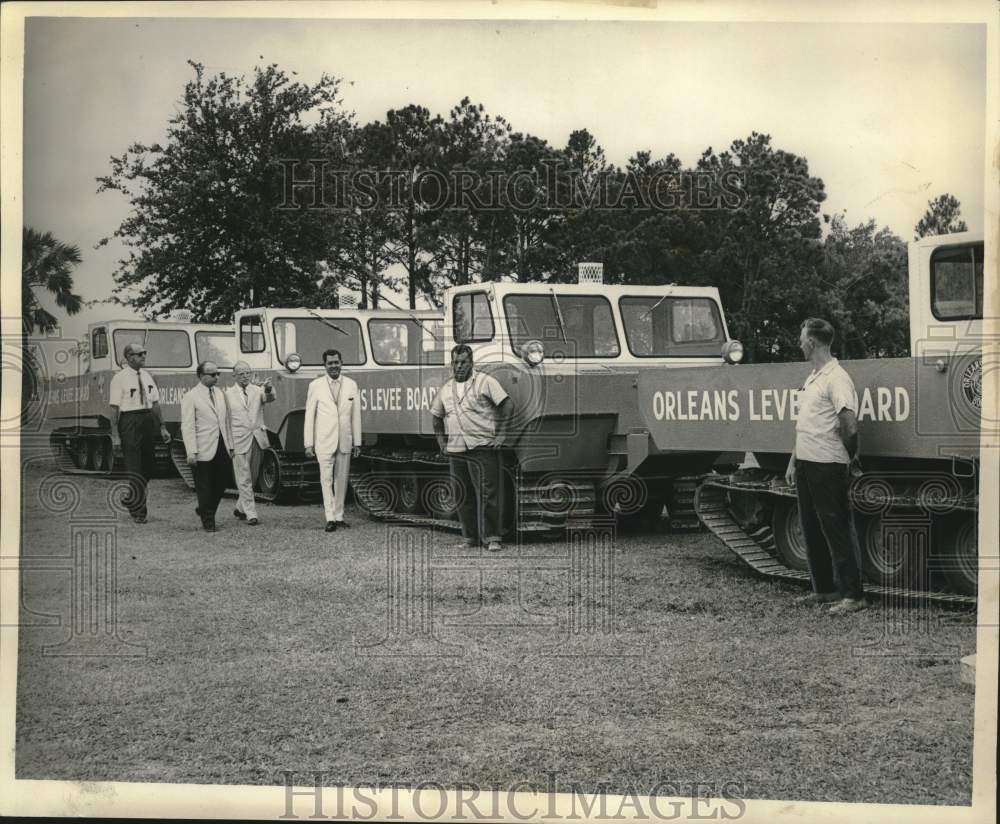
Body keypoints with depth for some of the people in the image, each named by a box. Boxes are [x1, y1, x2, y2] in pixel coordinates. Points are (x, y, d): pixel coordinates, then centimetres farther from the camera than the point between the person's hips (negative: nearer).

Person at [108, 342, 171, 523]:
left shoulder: (147, 376, 10)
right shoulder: (119, 379, -9)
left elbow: (155, 403, 14)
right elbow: (114, 408, -11)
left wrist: (162, 427, 13)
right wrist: (115, 435, -14)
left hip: (149, 420, 6)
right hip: (129, 422, -6)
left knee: (148, 464, 12)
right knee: (134, 468, -1)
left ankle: (139, 501, 30)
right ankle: (137, 510, 8)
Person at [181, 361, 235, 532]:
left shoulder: (220, 394, 13)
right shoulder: (190, 397, -6)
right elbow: (187, 427, -10)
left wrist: (230, 445, 13)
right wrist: (191, 452, -17)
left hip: (222, 449, 6)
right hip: (204, 450, -6)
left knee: (222, 482, 10)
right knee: (204, 487, 2)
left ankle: (204, 510, 31)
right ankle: (208, 520, 15)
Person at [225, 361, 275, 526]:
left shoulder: (257, 390, 5)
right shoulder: (228, 394, 0)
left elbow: (269, 398, -17)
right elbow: (225, 421, 2)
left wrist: (268, 389, -40)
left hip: (258, 438, 3)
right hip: (239, 441, -3)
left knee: (253, 477, 13)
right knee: (244, 480, -3)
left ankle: (240, 509, 29)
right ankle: (250, 514, 1)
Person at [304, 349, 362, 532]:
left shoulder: (351, 385, 6)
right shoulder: (315, 386, 0)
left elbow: (356, 415, 8)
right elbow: (309, 416, 2)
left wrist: (357, 442, 6)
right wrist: (308, 443, -2)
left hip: (345, 442, 3)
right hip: (324, 442, -2)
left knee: (341, 480, 7)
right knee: (326, 479, -8)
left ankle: (339, 516, 16)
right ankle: (330, 519, -8)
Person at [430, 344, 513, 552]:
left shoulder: (485, 382, -2)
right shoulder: (446, 389, 15)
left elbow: (506, 404, -7)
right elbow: (436, 415, 28)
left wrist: (500, 433, -10)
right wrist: (441, 440, 18)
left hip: (483, 448, -5)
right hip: (456, 450, 6)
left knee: (488, 494, -9)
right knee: (463, 497, 8)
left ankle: (492, 538, -7)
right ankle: (470, 537, 17)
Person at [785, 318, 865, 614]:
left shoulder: (836, 379, -15)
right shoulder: (812, 378, 16)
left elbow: (849, 426, -21)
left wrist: (851, 458, -8)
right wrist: (793, 462, 19)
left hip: (827, 466, -10)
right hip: (806, 465, 10)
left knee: (837, 530, -6)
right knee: (812, 530, 14)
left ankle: (853, 595, -3)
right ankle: (824, 588, 23)